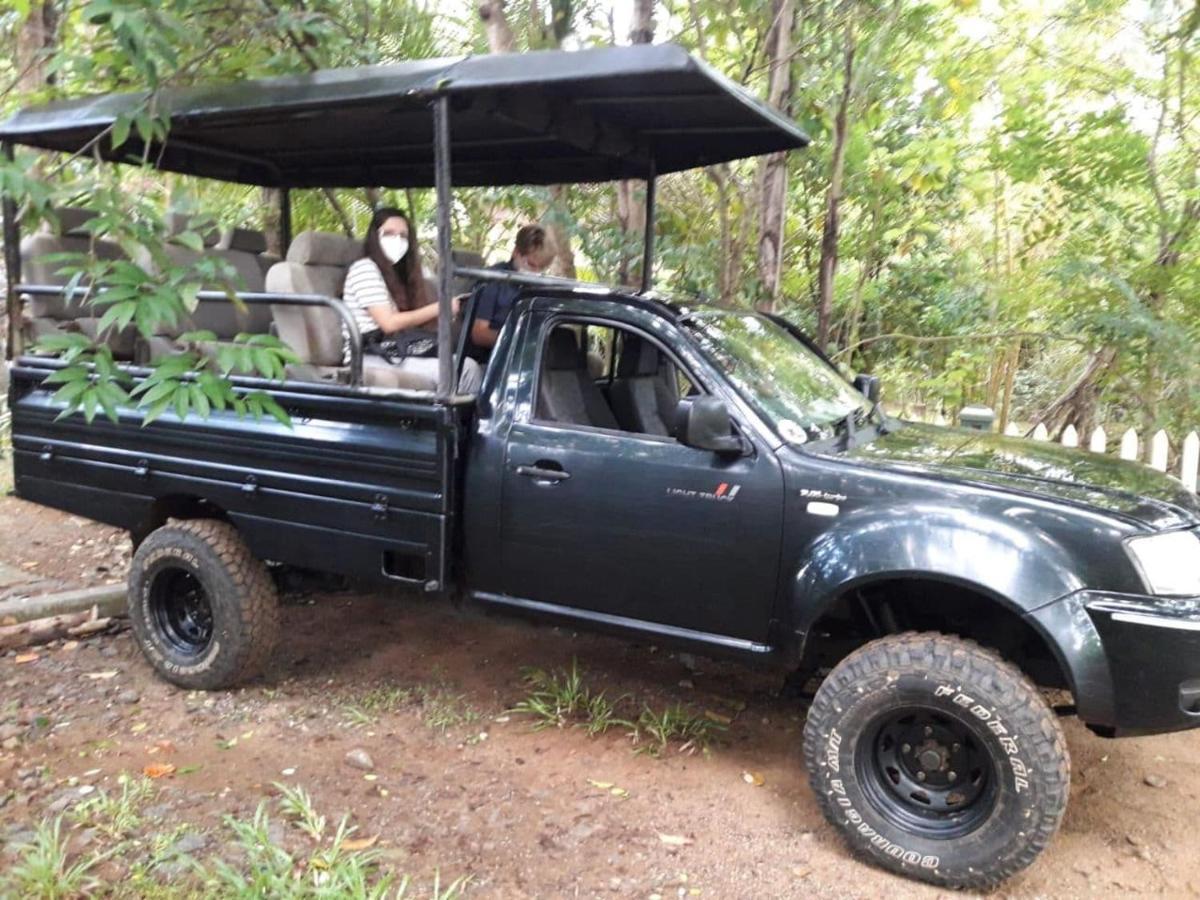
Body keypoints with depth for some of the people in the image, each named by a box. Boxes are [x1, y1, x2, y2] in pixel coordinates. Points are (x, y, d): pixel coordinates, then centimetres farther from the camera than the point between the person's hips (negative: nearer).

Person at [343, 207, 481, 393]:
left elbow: (409, 323, 12)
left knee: (468, 365, -20)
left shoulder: (397, 273, 26)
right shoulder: (364, 268, 0)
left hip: (396, 353, 7)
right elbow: (389, 323, -10)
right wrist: (438, 308, -6)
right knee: (465, 369, -26)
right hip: (373, 359, -7)